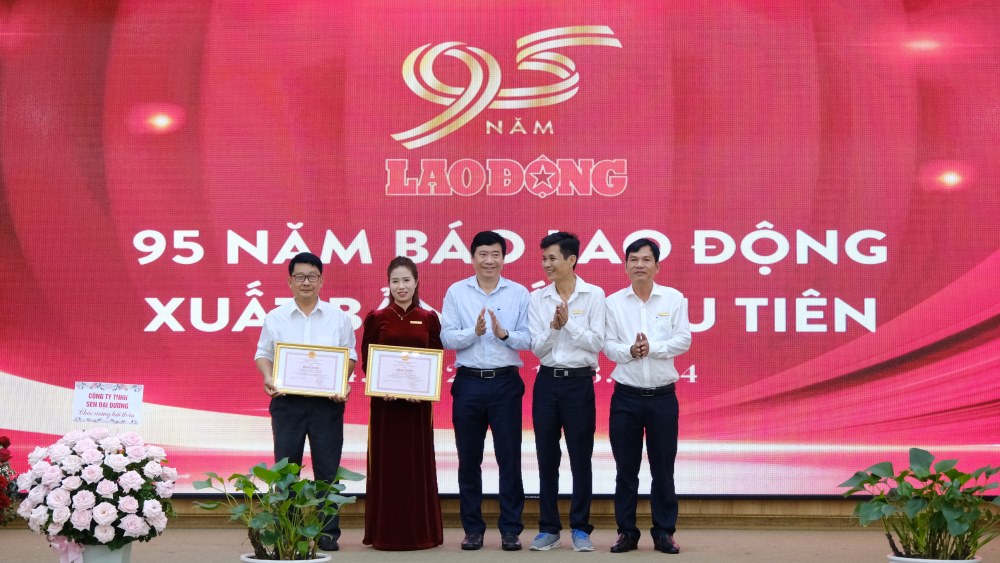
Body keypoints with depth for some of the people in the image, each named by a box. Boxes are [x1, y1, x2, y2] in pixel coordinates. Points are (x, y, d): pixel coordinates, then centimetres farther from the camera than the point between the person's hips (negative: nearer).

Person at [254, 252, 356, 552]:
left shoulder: (338, 318, 5)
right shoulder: (275, 318, 5)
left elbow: (350, 355, 8)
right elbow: (263, 354, 9)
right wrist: (268, 378, -9)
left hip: (327, 402, 0)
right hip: (287, 400, 0)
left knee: (327, 468, 2)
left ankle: (328, 532, 9)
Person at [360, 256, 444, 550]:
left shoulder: (429, 318, 5)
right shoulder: (376, 318, 3)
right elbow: (365, 362, 3)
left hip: (419, 400, 1)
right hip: (384, 400, -1)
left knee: (418, 462, 4)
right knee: (386, 463, 1)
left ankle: (420, 531, 12)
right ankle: (385, 532, 8)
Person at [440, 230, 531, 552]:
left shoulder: (519, 294, 3)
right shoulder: (456, 292, 4)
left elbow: (528, 340, -2)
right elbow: (446, 338, -2)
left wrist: (504, 334, -19)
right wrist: (475, 331, -18)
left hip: (506, 382, -1)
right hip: (468, 382, 1)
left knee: (509, 458, 1)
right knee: (469, 459, 7)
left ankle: (511, 529, 10)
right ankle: (472, 528, 17)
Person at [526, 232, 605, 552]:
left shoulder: (594, 295, -2)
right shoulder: (537, 298, 5)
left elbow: (596, 343, -7)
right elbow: (536, 348, 0)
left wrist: (569, 323, -15)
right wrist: (553, 327, -17)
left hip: (580, 382, -3)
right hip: (547, 381, 3)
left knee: (581, 458, 2)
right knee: (547, 457, 7)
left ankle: (580, 528, 12)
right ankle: (548, 528, 15)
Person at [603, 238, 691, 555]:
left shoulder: (674, 299, 1)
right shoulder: (613, 302, 2)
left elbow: (683, 340, -5)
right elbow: (608, 345, -2)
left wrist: (652, 347, -19)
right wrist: (629, 351, -21)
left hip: (663, 396, 0)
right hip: (626, 396, 1)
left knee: (663, 468, 5)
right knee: (626, 468, 6)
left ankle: (664, 532, 14)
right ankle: (627, 532, 15)